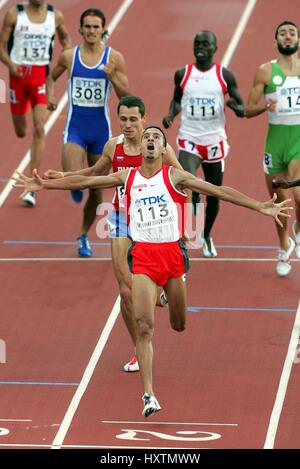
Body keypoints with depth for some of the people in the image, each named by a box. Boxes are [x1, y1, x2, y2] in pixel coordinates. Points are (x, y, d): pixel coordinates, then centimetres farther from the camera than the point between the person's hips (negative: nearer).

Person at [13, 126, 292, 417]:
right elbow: (82, 182, 14)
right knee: (144, 327, -13)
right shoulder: (127, 178, 9)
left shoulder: (174, 177, 2)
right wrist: (44, 185, 13)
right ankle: (148, 395, -13)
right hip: (142, 254, 0)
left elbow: (219, 191, -2)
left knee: (178, 325, 13)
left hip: (172, 252, 0)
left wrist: (261, 207, -9)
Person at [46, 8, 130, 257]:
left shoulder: (114, 58, -4)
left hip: (101, 129, 1)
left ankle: (84, 236, 30)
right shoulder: (69, 56, 0)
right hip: (75, 127, -1)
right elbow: (52, 77, 19)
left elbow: (126, 96, -6)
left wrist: (112, 77, -24)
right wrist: (51, 95, -1)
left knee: (96, 190, 9)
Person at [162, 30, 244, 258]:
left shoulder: (225, 75, -2)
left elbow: (242, 109, 3)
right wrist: (171, 114, -3)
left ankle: (206, 236, 37)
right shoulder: (182, 74, 1)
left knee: (213, 196, 12)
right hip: (189, 141, -1)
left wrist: (236, 107, -21)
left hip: (215, 142, 1)